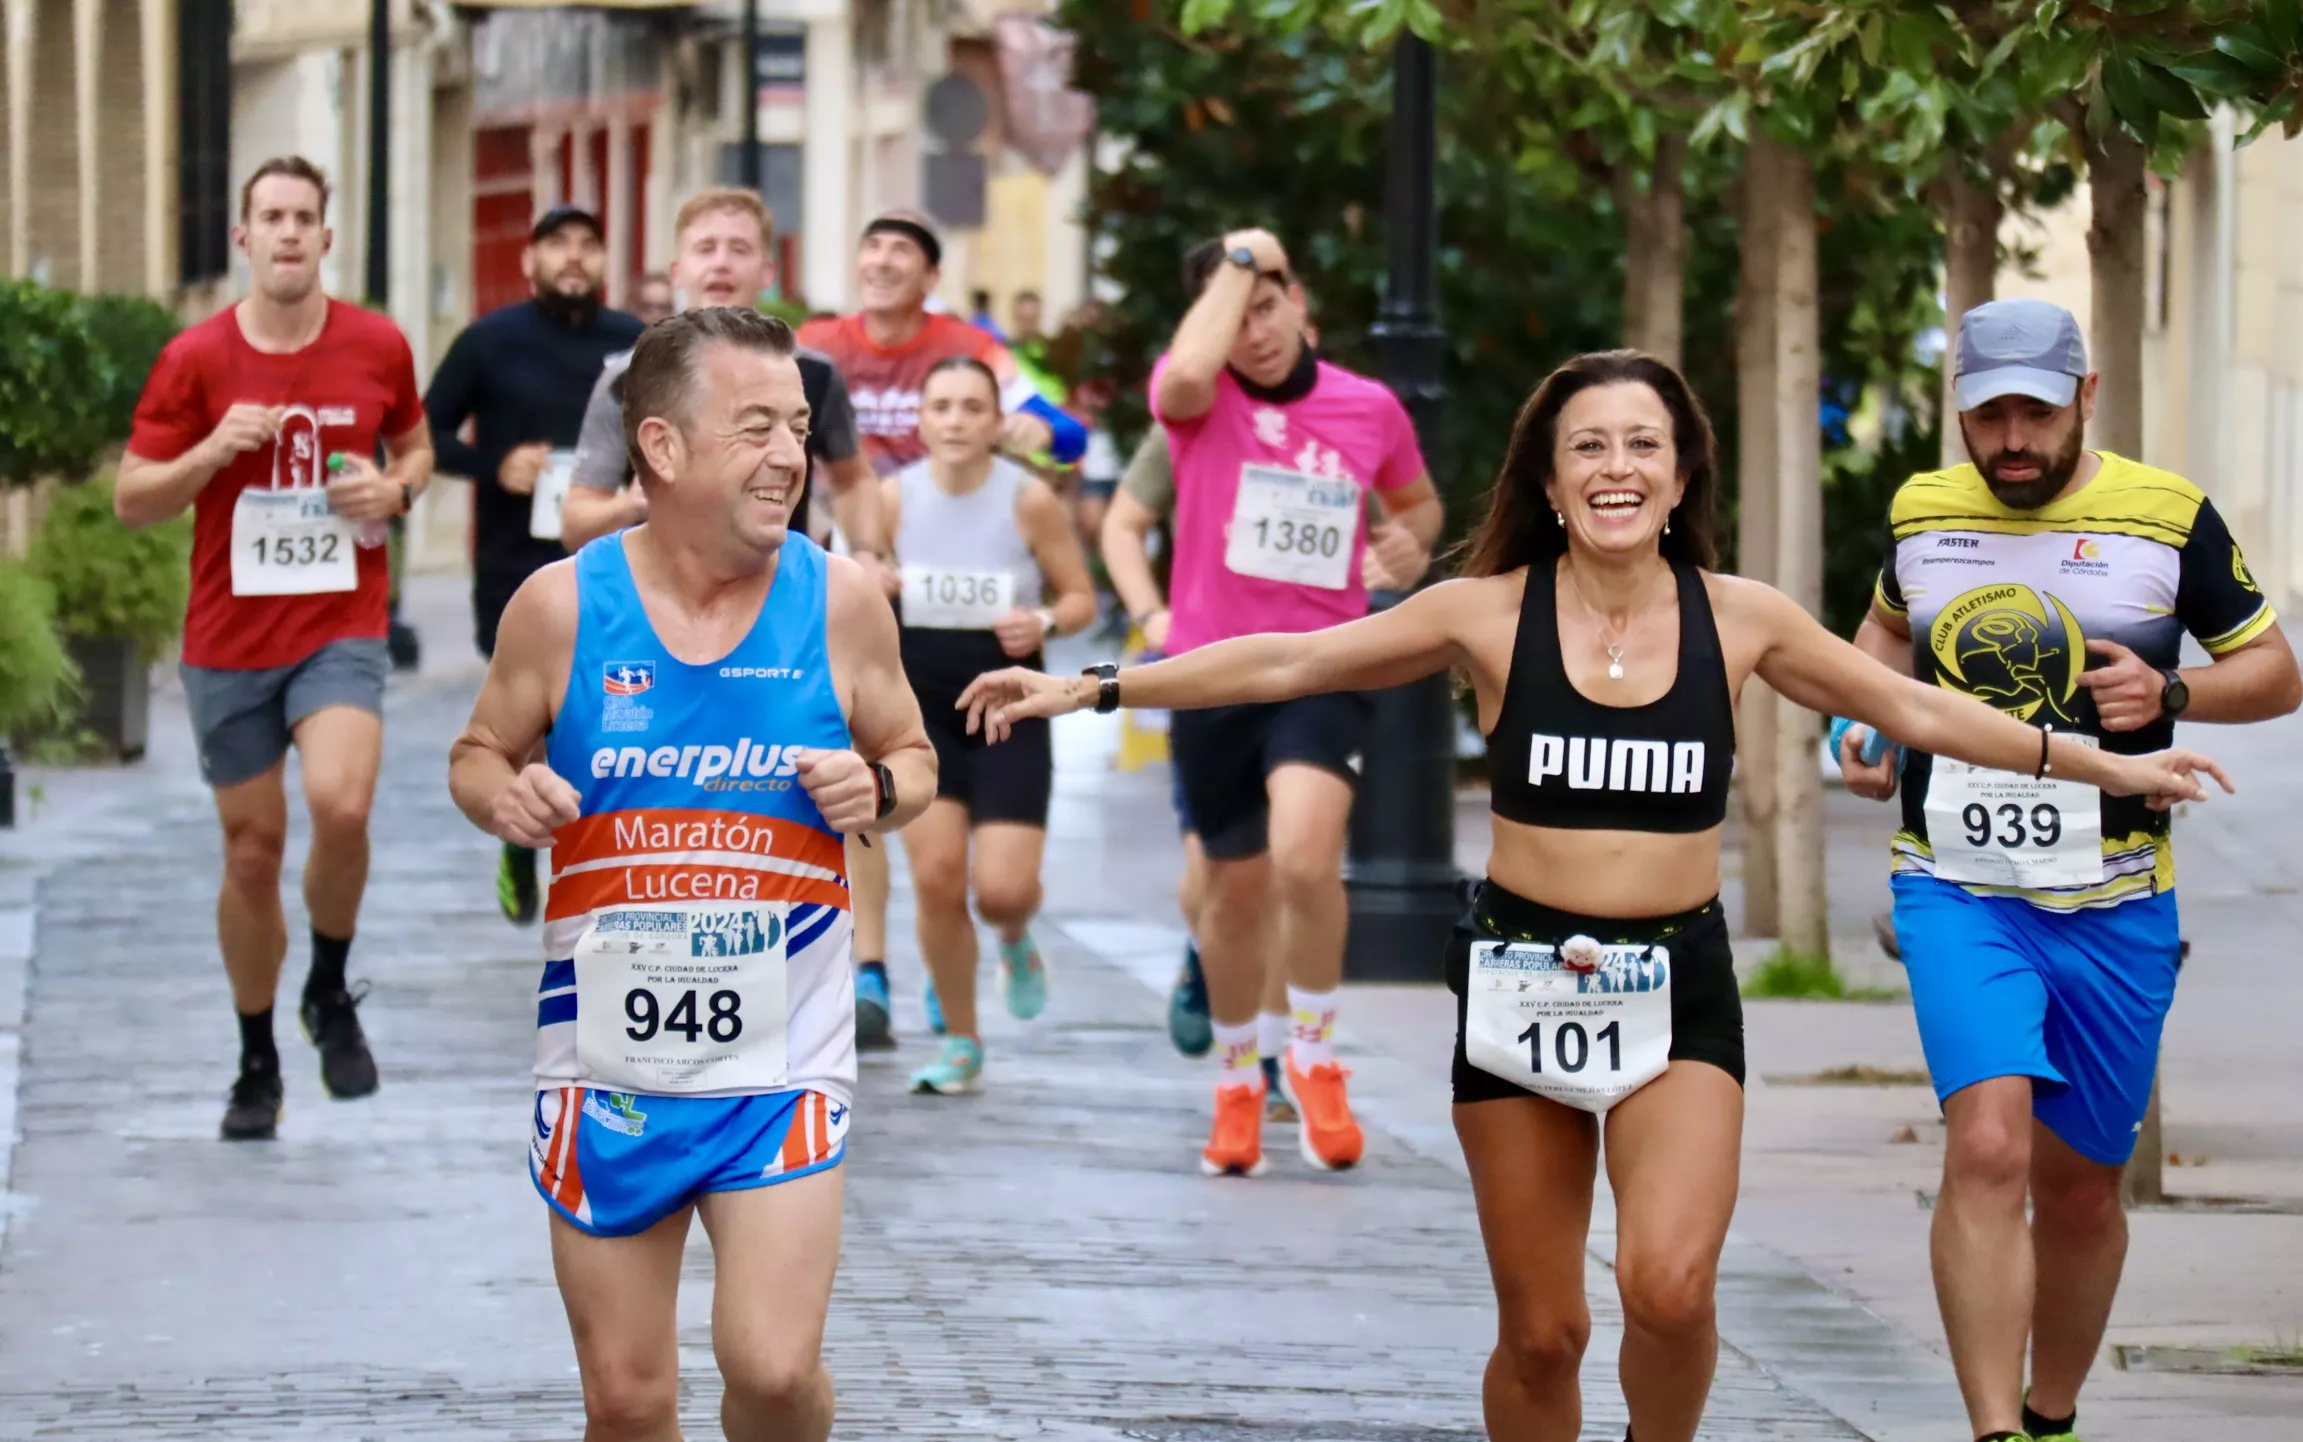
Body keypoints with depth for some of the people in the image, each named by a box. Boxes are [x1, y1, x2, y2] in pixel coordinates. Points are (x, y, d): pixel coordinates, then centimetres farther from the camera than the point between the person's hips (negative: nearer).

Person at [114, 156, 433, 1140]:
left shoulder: (378, 347, -1)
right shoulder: (196, 359, -4)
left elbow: (416, 446, 17)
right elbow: (132, 499, 0)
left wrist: (397, 488, -6)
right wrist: (213, 450, -18)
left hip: (342, 627, -1)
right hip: (229, 641, 1)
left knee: (341, 805, -25)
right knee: (252, 853, 6)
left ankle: (330, 996, 1)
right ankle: (257, 1068, 25)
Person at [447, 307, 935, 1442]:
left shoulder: (840, 600, -2)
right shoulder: (563, 604, -4)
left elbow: (912, 756, 12)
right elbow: (478, 755, 10)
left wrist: (877, 788, -11)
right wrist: (505, 799, -13)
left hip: (781, 1051, 0)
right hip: (607, 1050, 1)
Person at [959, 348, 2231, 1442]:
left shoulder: (1739, 620, 0)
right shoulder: (1489, 614, -3)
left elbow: (1914, 709, 11)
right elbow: (1287, 663, 0)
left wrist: (2104, 764, 14)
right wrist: (1087, 690, -2)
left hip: (1680, 988, 0)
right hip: (1520, 984, 0)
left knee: (1669, 1287, -22)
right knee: (1540, 1332, 3)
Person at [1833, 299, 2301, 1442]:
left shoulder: (2168, 516, -2)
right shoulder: (1920, 513, 5)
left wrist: (2170, 692, -14)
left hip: (2114, 906, 0)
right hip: (1955, 888, 0)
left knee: (2078, 1185, 10)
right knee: (1987, 1145, -20)